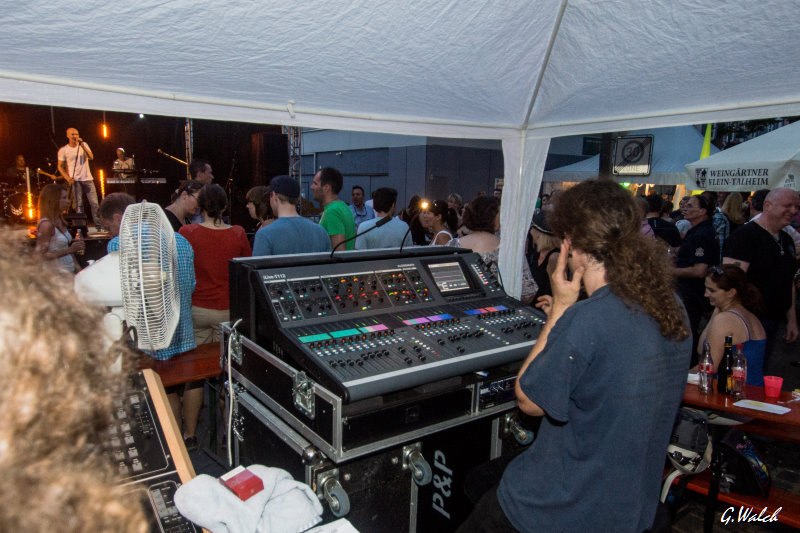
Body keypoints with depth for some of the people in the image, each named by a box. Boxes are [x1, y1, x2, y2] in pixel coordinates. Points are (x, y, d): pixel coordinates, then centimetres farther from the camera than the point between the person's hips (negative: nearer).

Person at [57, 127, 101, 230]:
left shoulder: (84, 145, 8)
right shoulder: (63, 150, 3)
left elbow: (91, 157, -8)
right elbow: (60, 166, 6)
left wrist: (82, 145, -18)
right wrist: (67, 178, -8)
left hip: (87, 178, 1)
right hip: (75, 180, -1)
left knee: (94, 203, -2)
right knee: (79, 204, -2)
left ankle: (99, 226, 3)